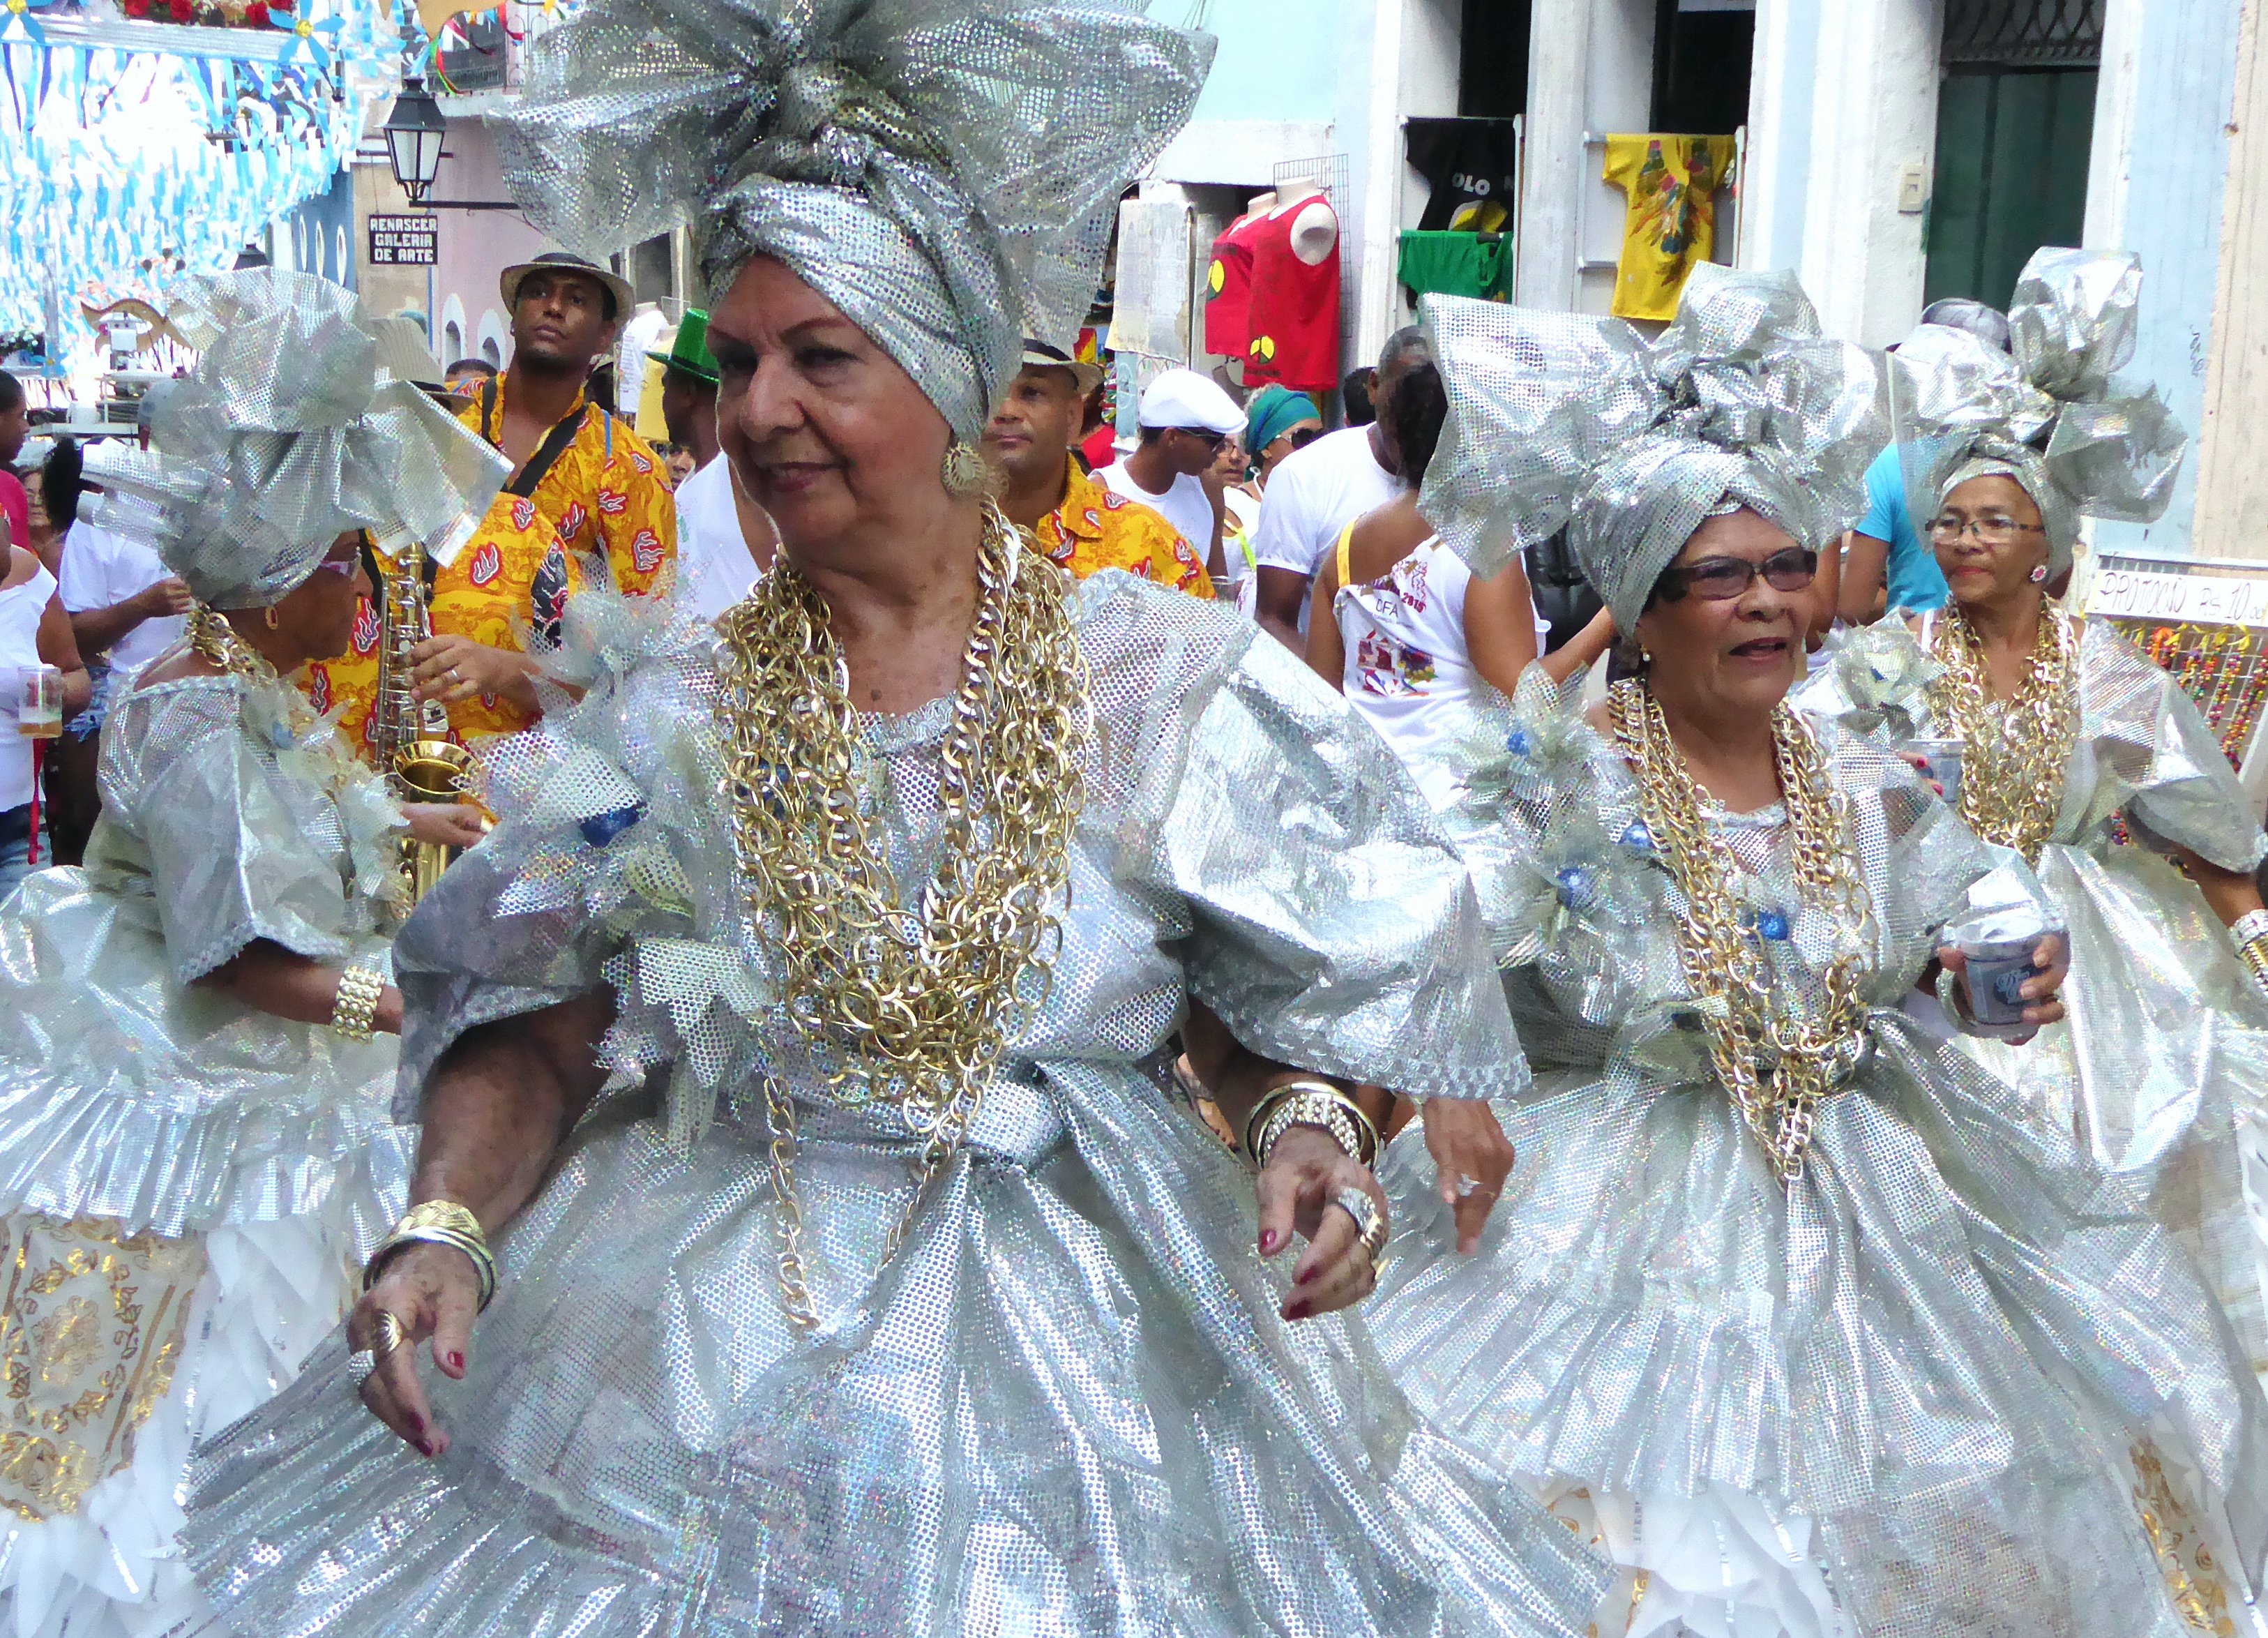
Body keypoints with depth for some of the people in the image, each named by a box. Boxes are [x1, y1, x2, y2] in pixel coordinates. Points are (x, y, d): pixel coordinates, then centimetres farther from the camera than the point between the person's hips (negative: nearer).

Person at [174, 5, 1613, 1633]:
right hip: (701, 1338, 2)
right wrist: (445, 1228, -14)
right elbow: (529, 1033, 2)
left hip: (1082, 1334, -1)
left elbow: (1299, 1008, 1)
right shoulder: (666, 709, 0)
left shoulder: (1171, 685, -5)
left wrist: (1312, 1123, -19)